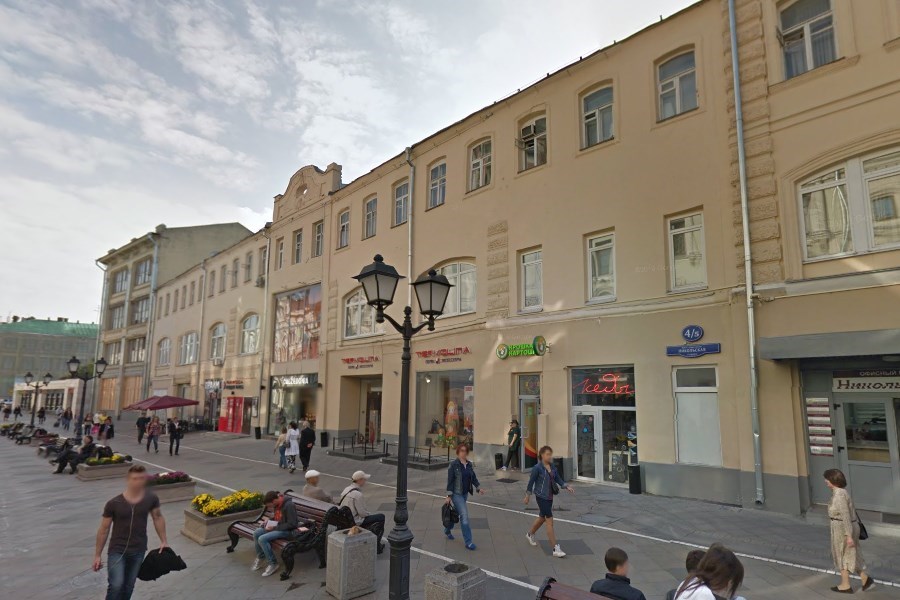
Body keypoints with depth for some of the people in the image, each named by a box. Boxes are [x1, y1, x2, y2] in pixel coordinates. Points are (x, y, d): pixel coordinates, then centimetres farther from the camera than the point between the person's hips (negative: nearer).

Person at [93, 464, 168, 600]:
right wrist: (97, 555, 1)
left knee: (128, 587, 12)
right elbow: (103, 530, -4)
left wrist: (163, 541, 8)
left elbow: (158, 518, 7)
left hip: (138, 551, 2)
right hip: (117, 550, -2)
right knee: (116, 585, -17)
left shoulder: (151, 499, -9)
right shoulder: (114, 504, -16)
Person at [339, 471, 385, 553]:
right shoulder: (358, 494, -25)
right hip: (355, 522, -10)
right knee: (381, 517, -1)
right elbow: (363, 513, -21)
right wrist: (370, 514, 1)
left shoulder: (347, 489, 4)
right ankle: (376, 546, 16)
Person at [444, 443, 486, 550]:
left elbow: (473, 477, 10)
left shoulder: (469, 465, 5)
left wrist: (479, 488, -5)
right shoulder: (453, 465, -13)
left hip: (465, 493, 7)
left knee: (456, 512, 20)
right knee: (464, 516, -11)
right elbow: (450, 481, -12)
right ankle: (468, 542, -4)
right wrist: (449, 496, -13)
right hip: (456, 494, -6)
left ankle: (447, 530, 45)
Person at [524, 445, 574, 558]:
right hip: (541, 497, -8)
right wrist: (528, 496, -4)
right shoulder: (537, 468, -16)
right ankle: (556, 549, -4)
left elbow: (558, 479, 6)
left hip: (550, 497, 8)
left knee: (542, 517, 23)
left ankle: (530, 534, 48)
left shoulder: (552, 467, 3)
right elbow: (531, 482, -9)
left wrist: (567, 486, -10)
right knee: (550, 521, -8)